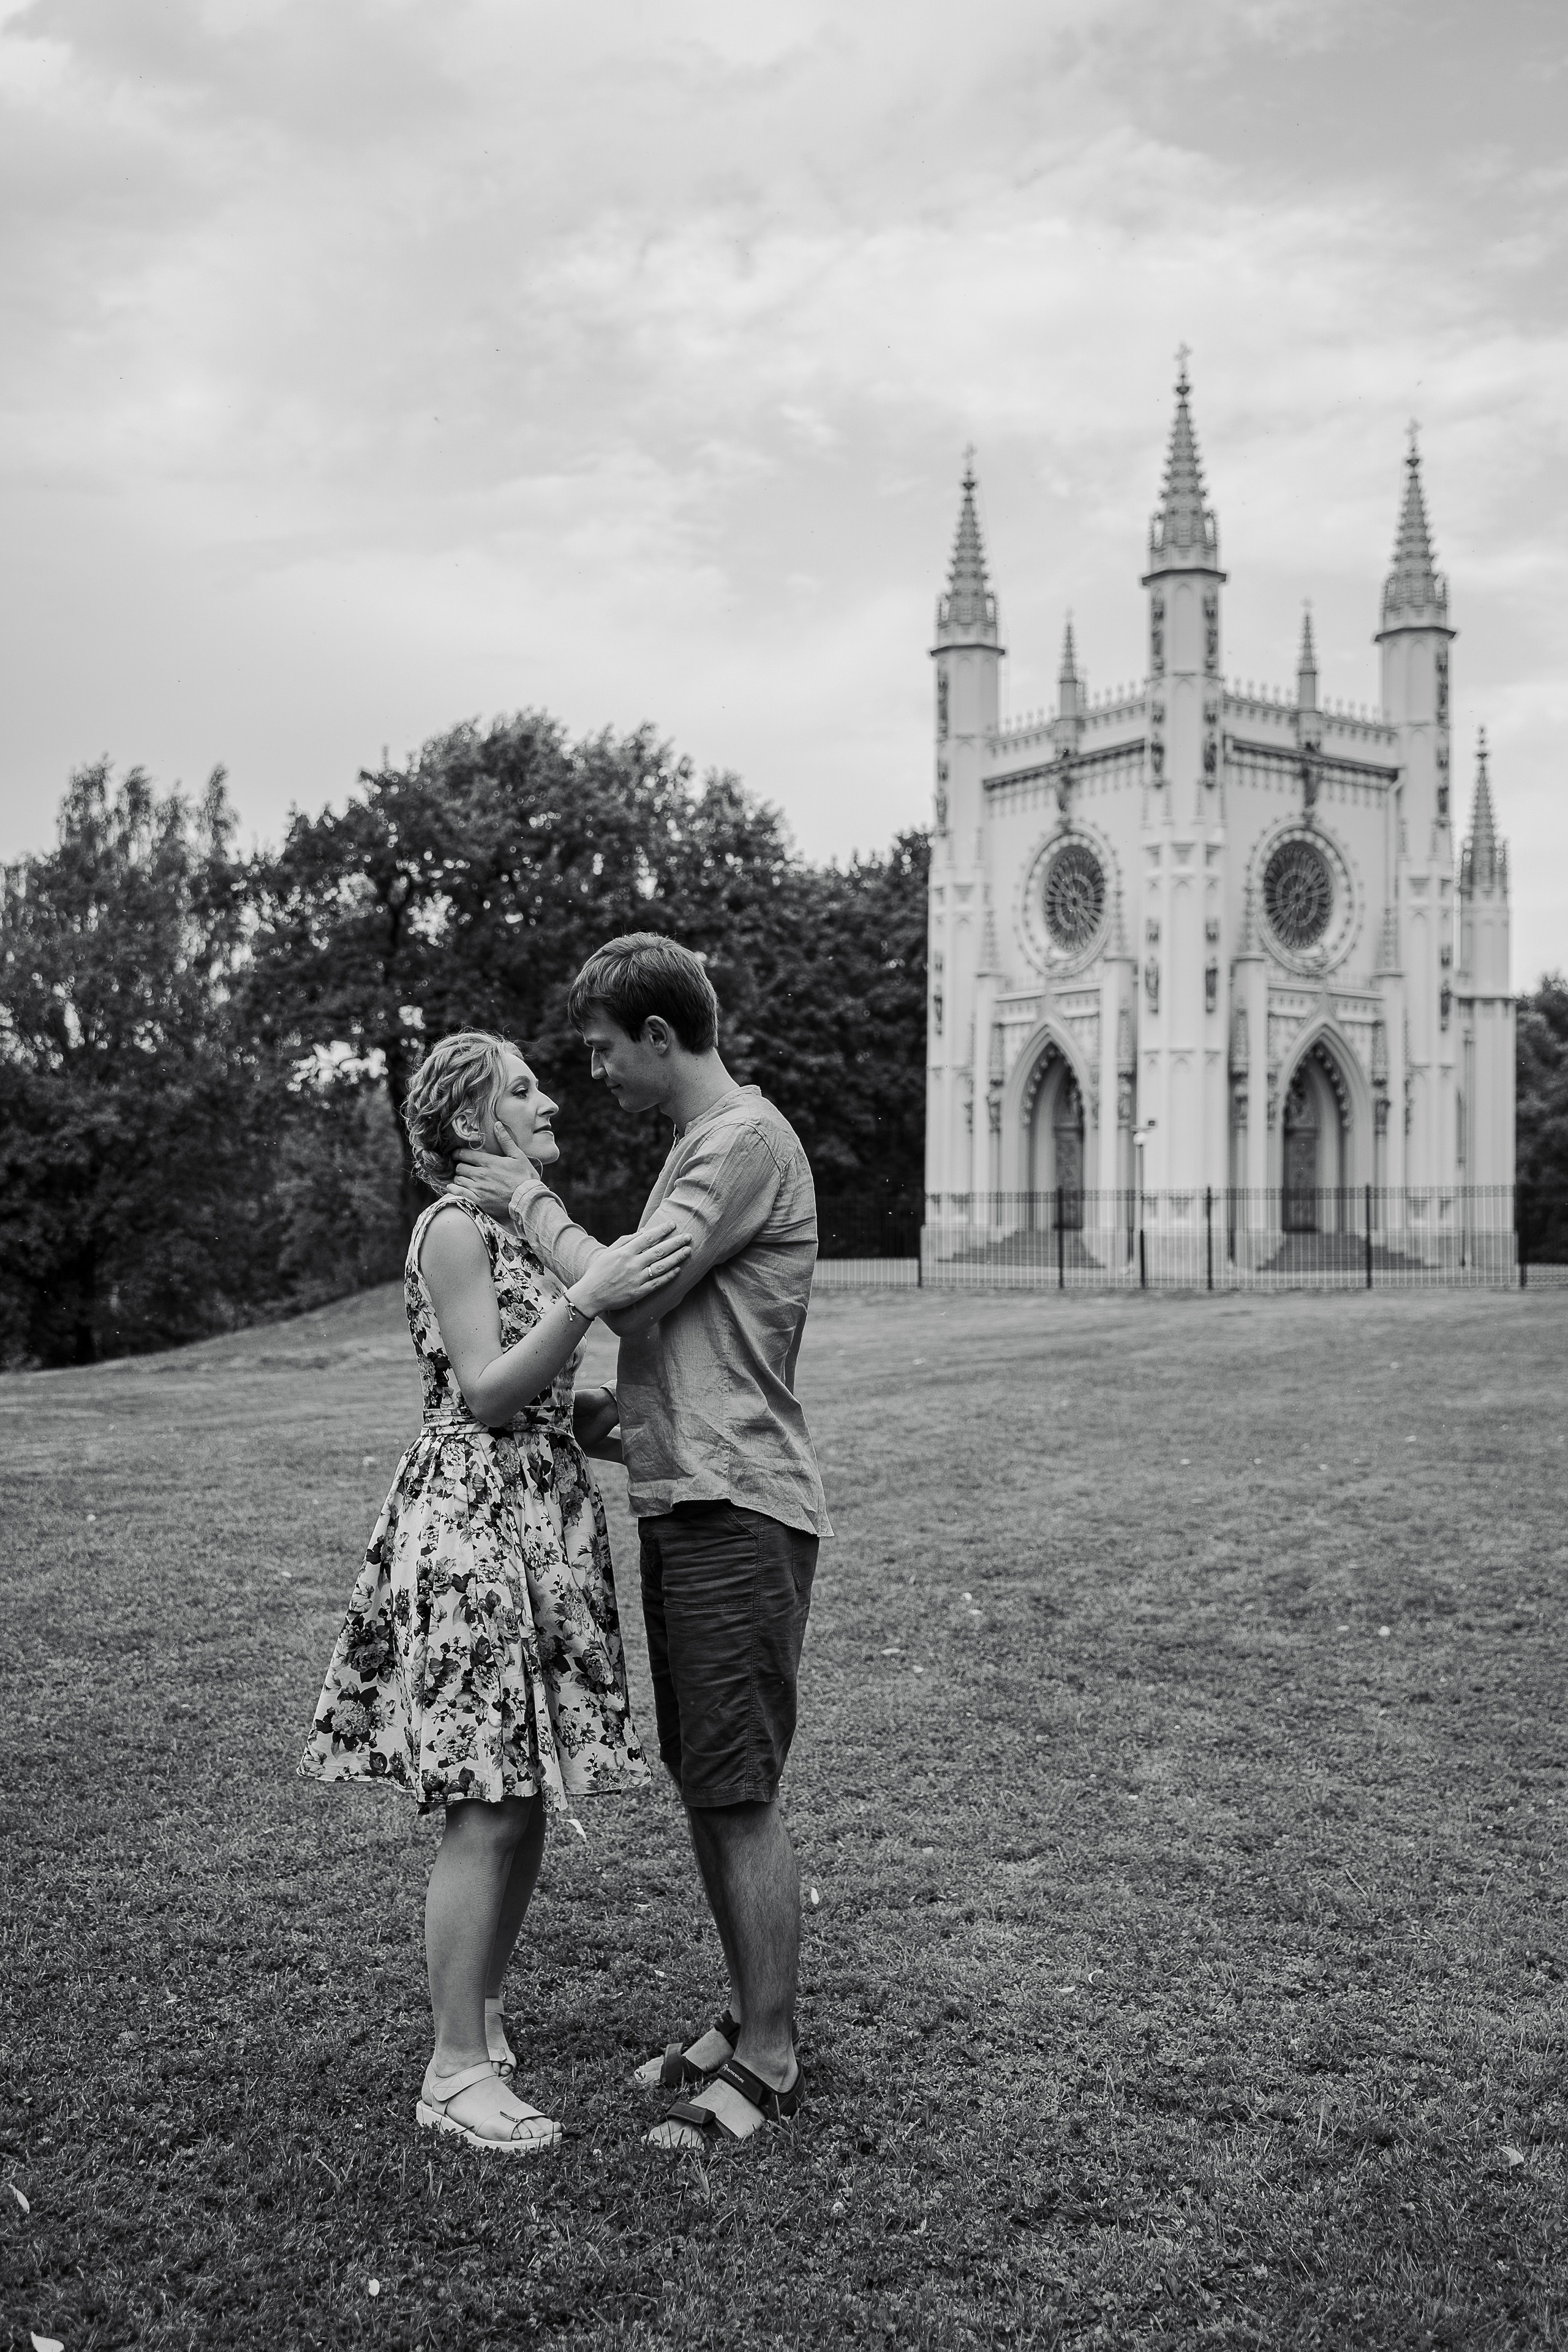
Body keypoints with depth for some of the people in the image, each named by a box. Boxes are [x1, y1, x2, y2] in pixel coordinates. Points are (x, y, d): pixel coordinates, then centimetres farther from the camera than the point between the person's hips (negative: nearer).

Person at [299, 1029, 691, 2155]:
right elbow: (484, 1393, -18)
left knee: (528, 1797, 13)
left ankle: (484, 2009, 27)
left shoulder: (529, 1225, 16)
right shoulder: (455, 1226, -11)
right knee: (490, 1807, -5)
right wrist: (591, 1298, -27)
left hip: (544, 1523, 9)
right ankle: (457, 2070, 6)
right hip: (471, 1522, -9)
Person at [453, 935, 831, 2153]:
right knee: (704, 1787, 15)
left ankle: (770, 2064, 9)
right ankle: (752, 2024, 27)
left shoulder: (746, 1141, -12)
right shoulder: (700, 1144, 19)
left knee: (739, 1795, -3)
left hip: (739, 1508, -10)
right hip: (681, 1504, 10)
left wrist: (531, 1202, -3)